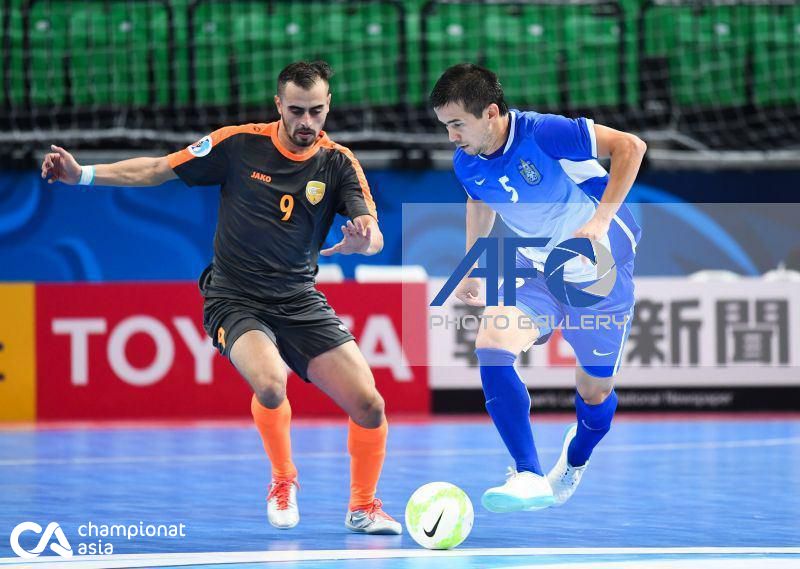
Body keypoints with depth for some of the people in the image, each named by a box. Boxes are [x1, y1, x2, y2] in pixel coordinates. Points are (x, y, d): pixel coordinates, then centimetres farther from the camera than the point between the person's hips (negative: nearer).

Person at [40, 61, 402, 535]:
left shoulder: (339, 163, -4)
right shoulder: (239, 144, -7)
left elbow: (375, 236, -13)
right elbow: (158, 170, 3)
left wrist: (364, 238, -38)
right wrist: (82, 173, -5)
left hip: (299, 302, 2)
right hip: (235, 300, -2)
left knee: (368, 403, -9)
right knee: (271, 381, -32)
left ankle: (363, 507, 16)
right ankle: (283, 481, -4)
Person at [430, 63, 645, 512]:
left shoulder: (544, 134, -26)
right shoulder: (467, 164, -7)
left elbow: (630, 146, -22)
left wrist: (601, 219, -28)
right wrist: (470, 269, 20)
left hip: (600, 271, -4)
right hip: (536, 271, 4)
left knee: (596, 392, 7)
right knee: (492, 345, -25)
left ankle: (573, 465, 43)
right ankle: (529, 476, -26)